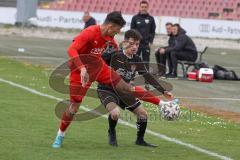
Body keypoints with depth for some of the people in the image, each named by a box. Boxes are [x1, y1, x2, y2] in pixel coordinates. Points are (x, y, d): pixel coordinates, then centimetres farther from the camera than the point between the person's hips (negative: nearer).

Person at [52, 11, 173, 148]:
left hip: (98, 66, 6)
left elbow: (115, 46, 20)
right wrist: (82, 68, -45)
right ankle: (60, 135, 12)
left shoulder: (109, 37, -3)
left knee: (126, 87, 1)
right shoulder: (89, 33, -28)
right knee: (74, 107, -9)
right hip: (81, 70, -6)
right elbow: (72, 50, -36)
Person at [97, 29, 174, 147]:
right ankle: (112, 133, 0)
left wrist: (163, 91, -3)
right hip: (107, 91, -6)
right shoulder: (114, 55, -18)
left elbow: (148, 76, 1)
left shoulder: (136, 60, -1)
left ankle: (140, 140, 23)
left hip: (123, 92, 7)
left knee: (143, 114, 2)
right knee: (115, 113, -32)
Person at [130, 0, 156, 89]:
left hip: (146, 45, 1)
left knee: (146, 63, 1)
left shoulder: (150, 19, 6)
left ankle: (146, 82, 3)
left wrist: (150, 42, -3)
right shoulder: (135, 18, 4)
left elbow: (153, 31, 8)